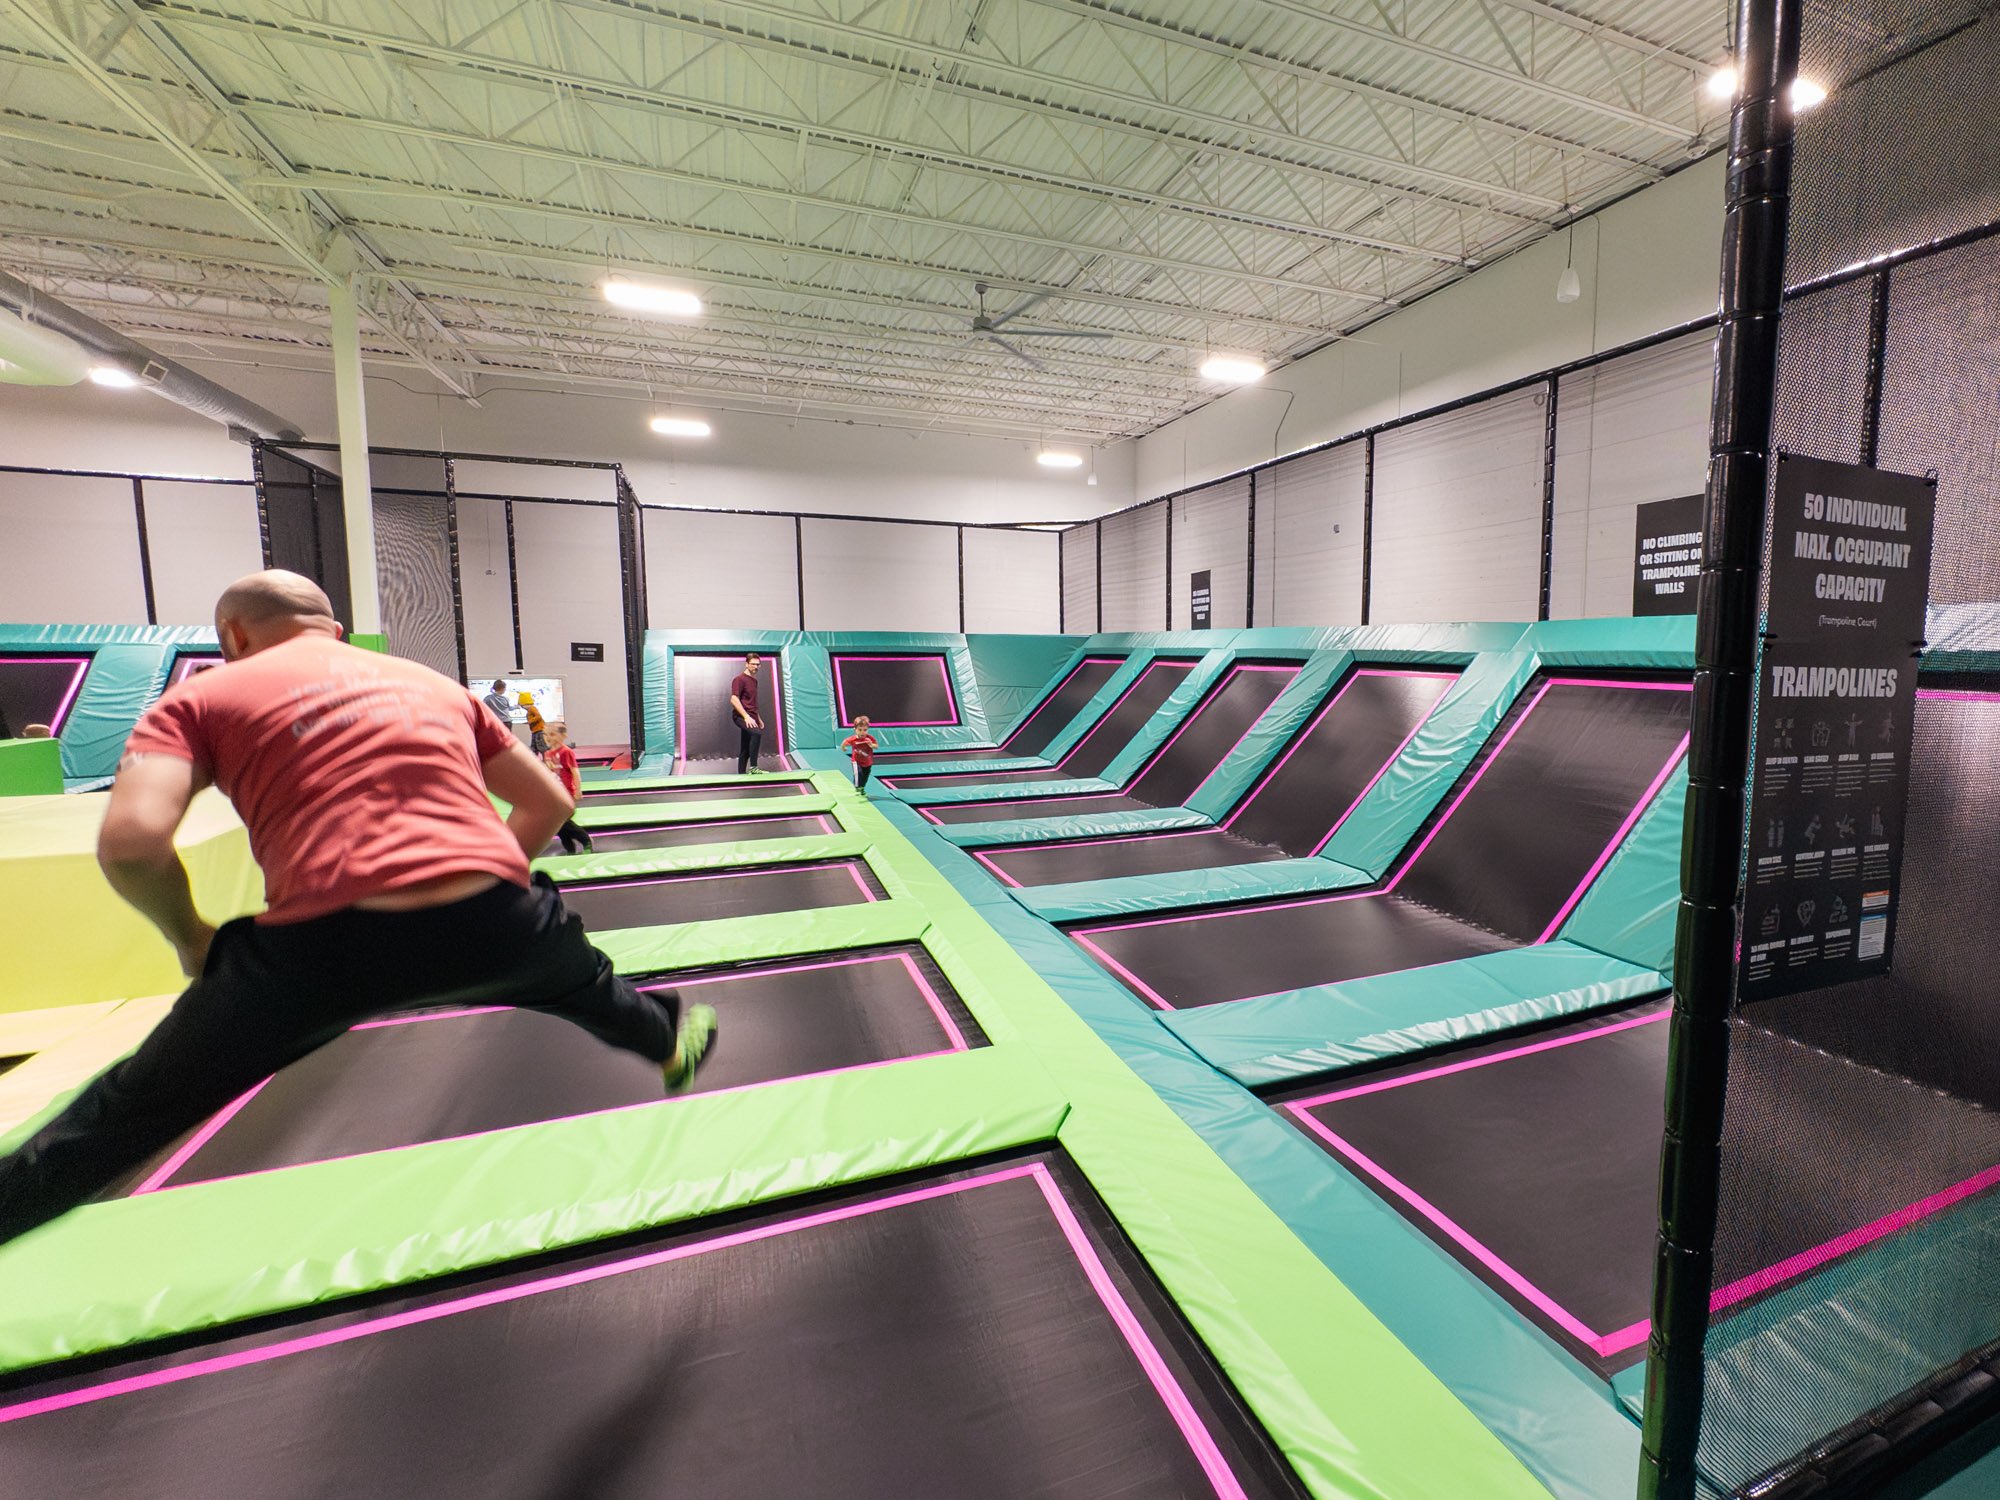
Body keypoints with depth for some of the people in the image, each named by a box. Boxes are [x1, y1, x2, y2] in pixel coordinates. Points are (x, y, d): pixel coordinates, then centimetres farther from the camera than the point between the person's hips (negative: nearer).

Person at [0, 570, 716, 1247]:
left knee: (138, 1105, 24)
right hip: (497, 929, 3)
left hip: (328, 942, -3)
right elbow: (549, 801, 21)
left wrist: (189, 938, 13)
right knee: (587, 986, 34)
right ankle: (669, 1042, 59)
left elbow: (130, 840, -5)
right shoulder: (438, 683, 24)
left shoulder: (199, 697, 13)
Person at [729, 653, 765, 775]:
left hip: (750, 717, 9)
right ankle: (753, 767, -30)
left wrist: (758, 718, 24)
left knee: (745, 750, 7)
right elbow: (734, 700, -18)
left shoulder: (754, 680, 19)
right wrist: (746, 717, -25)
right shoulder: (739, 679, -8)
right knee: (757, 733, -33)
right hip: (741, 716, -9)